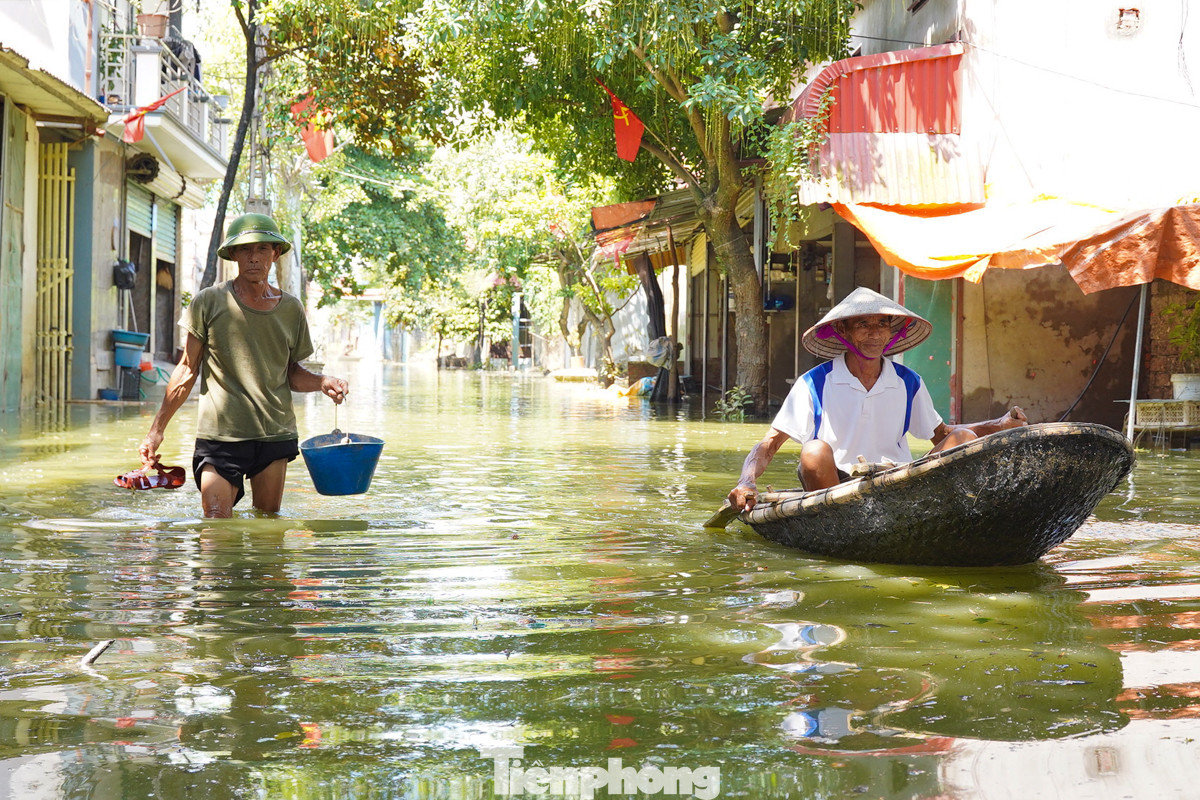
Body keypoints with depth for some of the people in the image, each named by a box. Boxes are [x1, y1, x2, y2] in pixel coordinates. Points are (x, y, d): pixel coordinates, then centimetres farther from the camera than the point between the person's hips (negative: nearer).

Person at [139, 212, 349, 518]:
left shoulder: (291, 308, 8)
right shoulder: (209, 302, -1)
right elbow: (187, 370, 4)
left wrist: (321, 382, -5)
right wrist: (157, 429, 3)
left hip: (275, 435, 3)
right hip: (220, 433, -3)